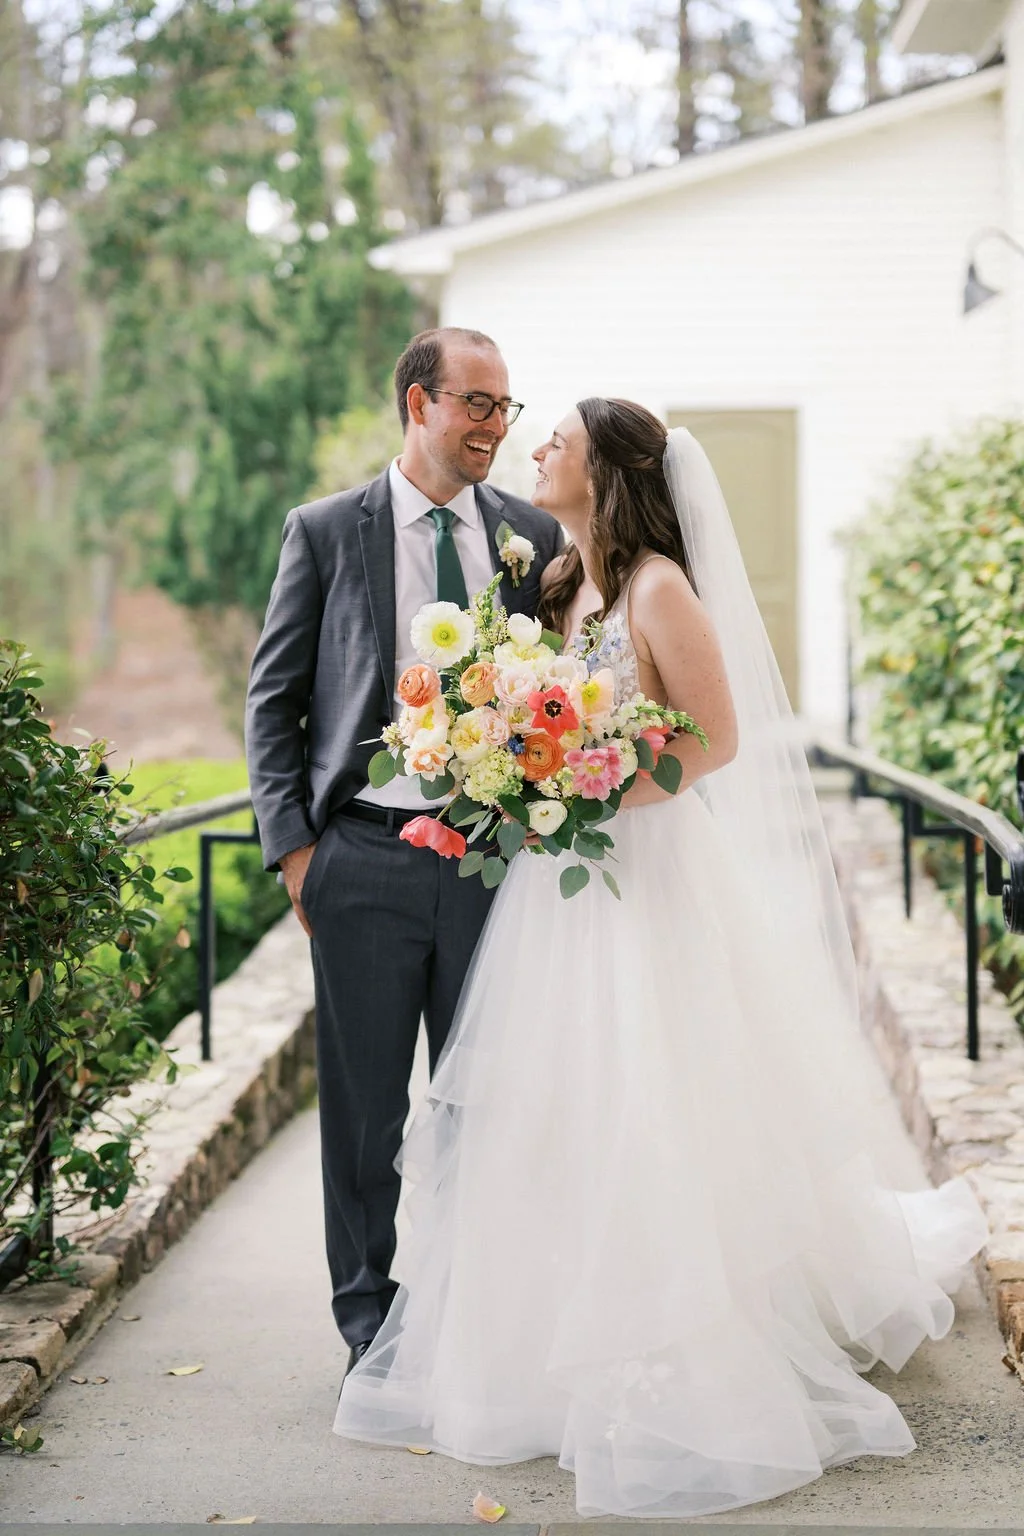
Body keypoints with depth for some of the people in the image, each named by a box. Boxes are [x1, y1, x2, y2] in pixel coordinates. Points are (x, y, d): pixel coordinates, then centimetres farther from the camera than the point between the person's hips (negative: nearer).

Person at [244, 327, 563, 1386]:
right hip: (362, 860, -2)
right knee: (364, 1108, 7)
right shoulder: (325, 532, 2)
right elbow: (272, 701, 3)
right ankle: (370, 1321, 20)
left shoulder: (536, 537, 8)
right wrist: (293, 846, -4)